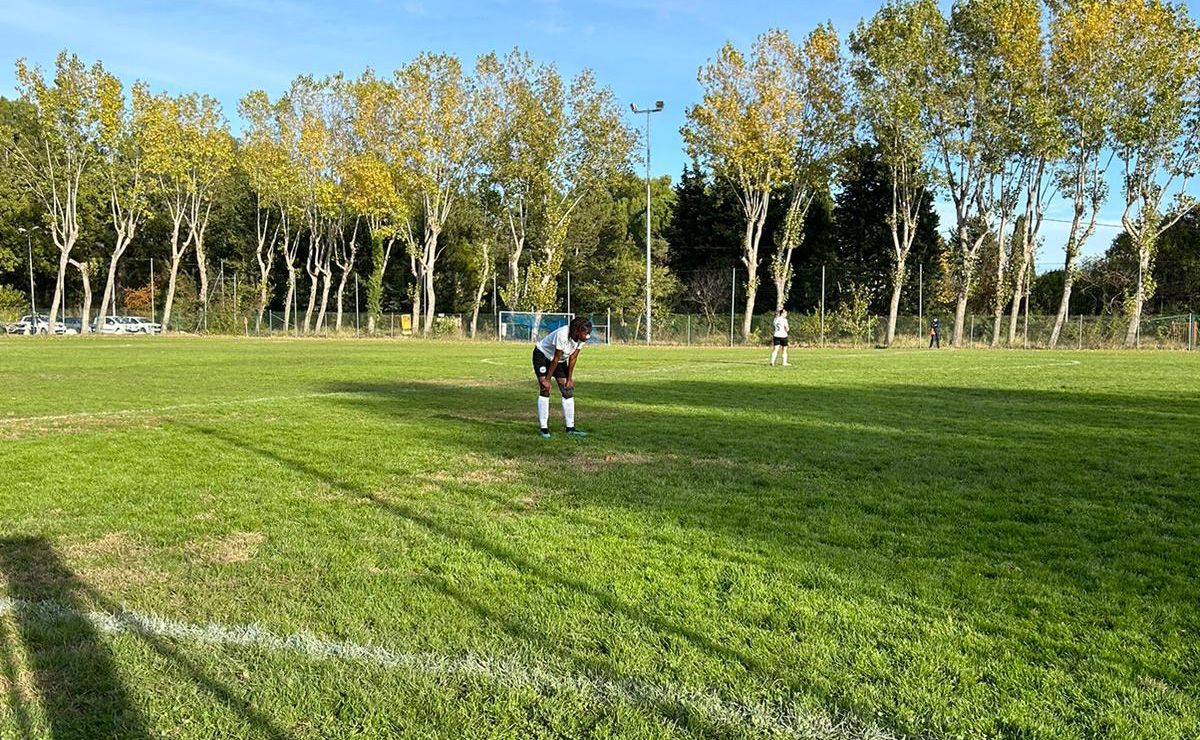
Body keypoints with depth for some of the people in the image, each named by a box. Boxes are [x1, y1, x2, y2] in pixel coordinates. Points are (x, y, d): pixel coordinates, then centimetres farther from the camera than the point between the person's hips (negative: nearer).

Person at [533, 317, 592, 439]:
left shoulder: (582, 338, -19)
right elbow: (555, 359, -29)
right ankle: (543, 428, -9)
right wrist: (547, 379, -21)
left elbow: (572, 359, -9)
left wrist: (569, 379, -8)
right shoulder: (562, 335, -37)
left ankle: (570, 428, 2)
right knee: (545, 390, -15)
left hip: (561, 360, 6)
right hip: (542, 355, -6)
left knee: (568, 390, -2)